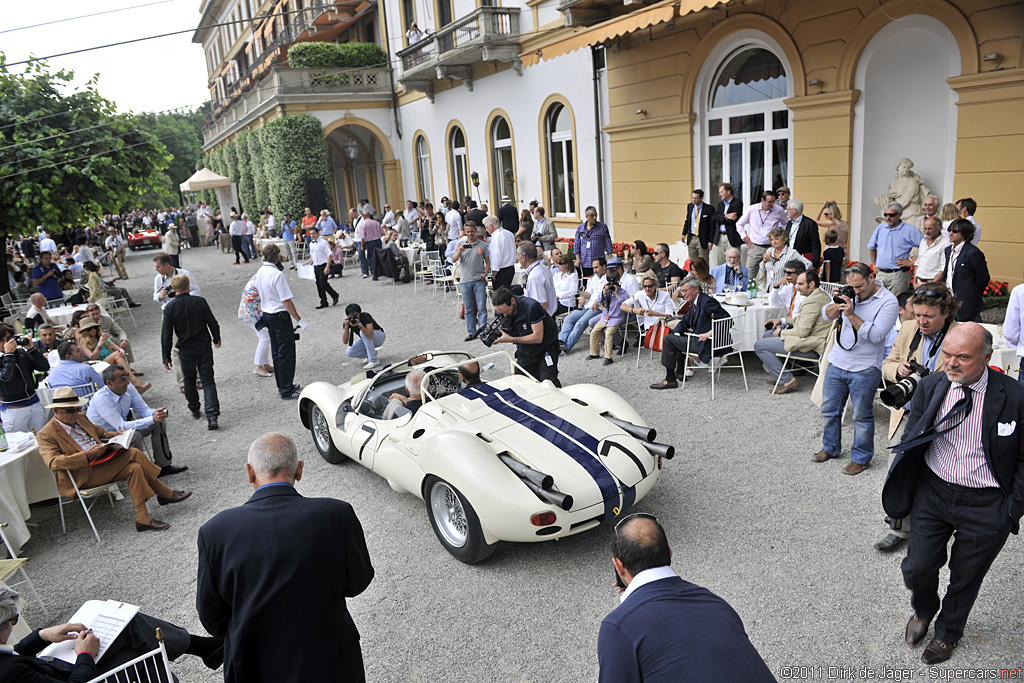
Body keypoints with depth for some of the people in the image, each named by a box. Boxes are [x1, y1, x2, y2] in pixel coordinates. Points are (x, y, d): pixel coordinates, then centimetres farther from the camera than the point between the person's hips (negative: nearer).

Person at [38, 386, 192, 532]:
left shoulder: (80, 418, 15)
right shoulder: (45, 435, -7)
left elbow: (99, 431, 32)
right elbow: (53, 462, -21)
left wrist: (115, 435, 9)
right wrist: (88, 455, -30)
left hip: (101, 462, 8)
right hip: (82, 477, -7)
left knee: (134, 468, -21)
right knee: (133, 453, -23)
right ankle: (164, 493, -14)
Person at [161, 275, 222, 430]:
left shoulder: (169, 308, -9)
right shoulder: (200, 301, -8)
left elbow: (166, 334, -6)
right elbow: (212, 322, 0)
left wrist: (166, 356, 3)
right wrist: (217, 338, 18)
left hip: (186, 351, 0)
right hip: (204, 348, 0)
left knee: (189, 381, 22)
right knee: (208, 382, -1)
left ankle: (195, 410, 36)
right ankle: (212, 416, -13)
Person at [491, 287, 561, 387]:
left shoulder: (531, 306, -29)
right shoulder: (500, 309, -10)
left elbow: (538, 337, -28)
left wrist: (510, 339, -32)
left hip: (545, 348, -6)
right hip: (524, 352, 6)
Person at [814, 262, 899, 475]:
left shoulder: (888, 302, -12)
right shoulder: (850, 294, 5)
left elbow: (875, 335, -20)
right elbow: (827, 314, 5)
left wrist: (851, 315, -26)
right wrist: (838, 304, -15)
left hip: (864, 369, -5)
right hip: (837, 362, 6)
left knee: (861, 416, 5)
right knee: (829, 409, 15)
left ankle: (861, 458, 20)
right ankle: (830, 448, 34)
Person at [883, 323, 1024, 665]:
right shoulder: (929, 387, -7)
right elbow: (911, 443, 4)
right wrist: (902, 496, 1)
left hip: (986, 506, -2)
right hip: (933, 493, 2)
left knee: (965, 577, 16)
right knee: (917, 569, 6)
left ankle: (948, 633, 45)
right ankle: (923, 611, 42)